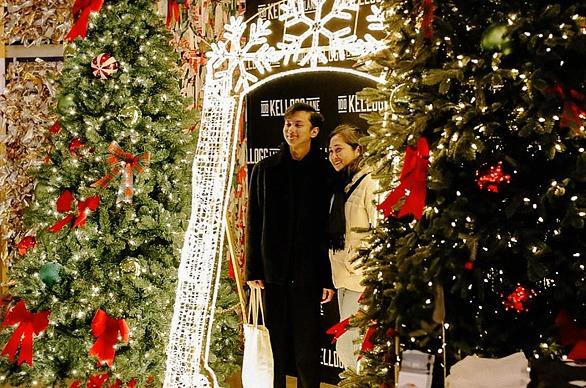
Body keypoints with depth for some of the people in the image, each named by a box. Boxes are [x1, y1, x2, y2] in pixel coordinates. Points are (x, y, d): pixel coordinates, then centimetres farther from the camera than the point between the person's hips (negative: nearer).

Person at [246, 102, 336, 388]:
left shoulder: (326, 172, 0)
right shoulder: (266, 169, 6)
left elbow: (333, 227, -2)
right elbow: (254, 223, 6)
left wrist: (329, 278, -5)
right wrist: (253, 270, 2)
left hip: (308, 273, -2)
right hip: (272, 270, 2)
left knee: (306, 348, 4)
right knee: (274, 346, 8)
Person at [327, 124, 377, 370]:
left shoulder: (369, 183, -13)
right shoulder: (341, 185, 14)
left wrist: (361, 263, -18)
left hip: (361, 277, -9)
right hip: (343, 276, 9)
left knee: (345, 346, -7)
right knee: (347, 343, 15)